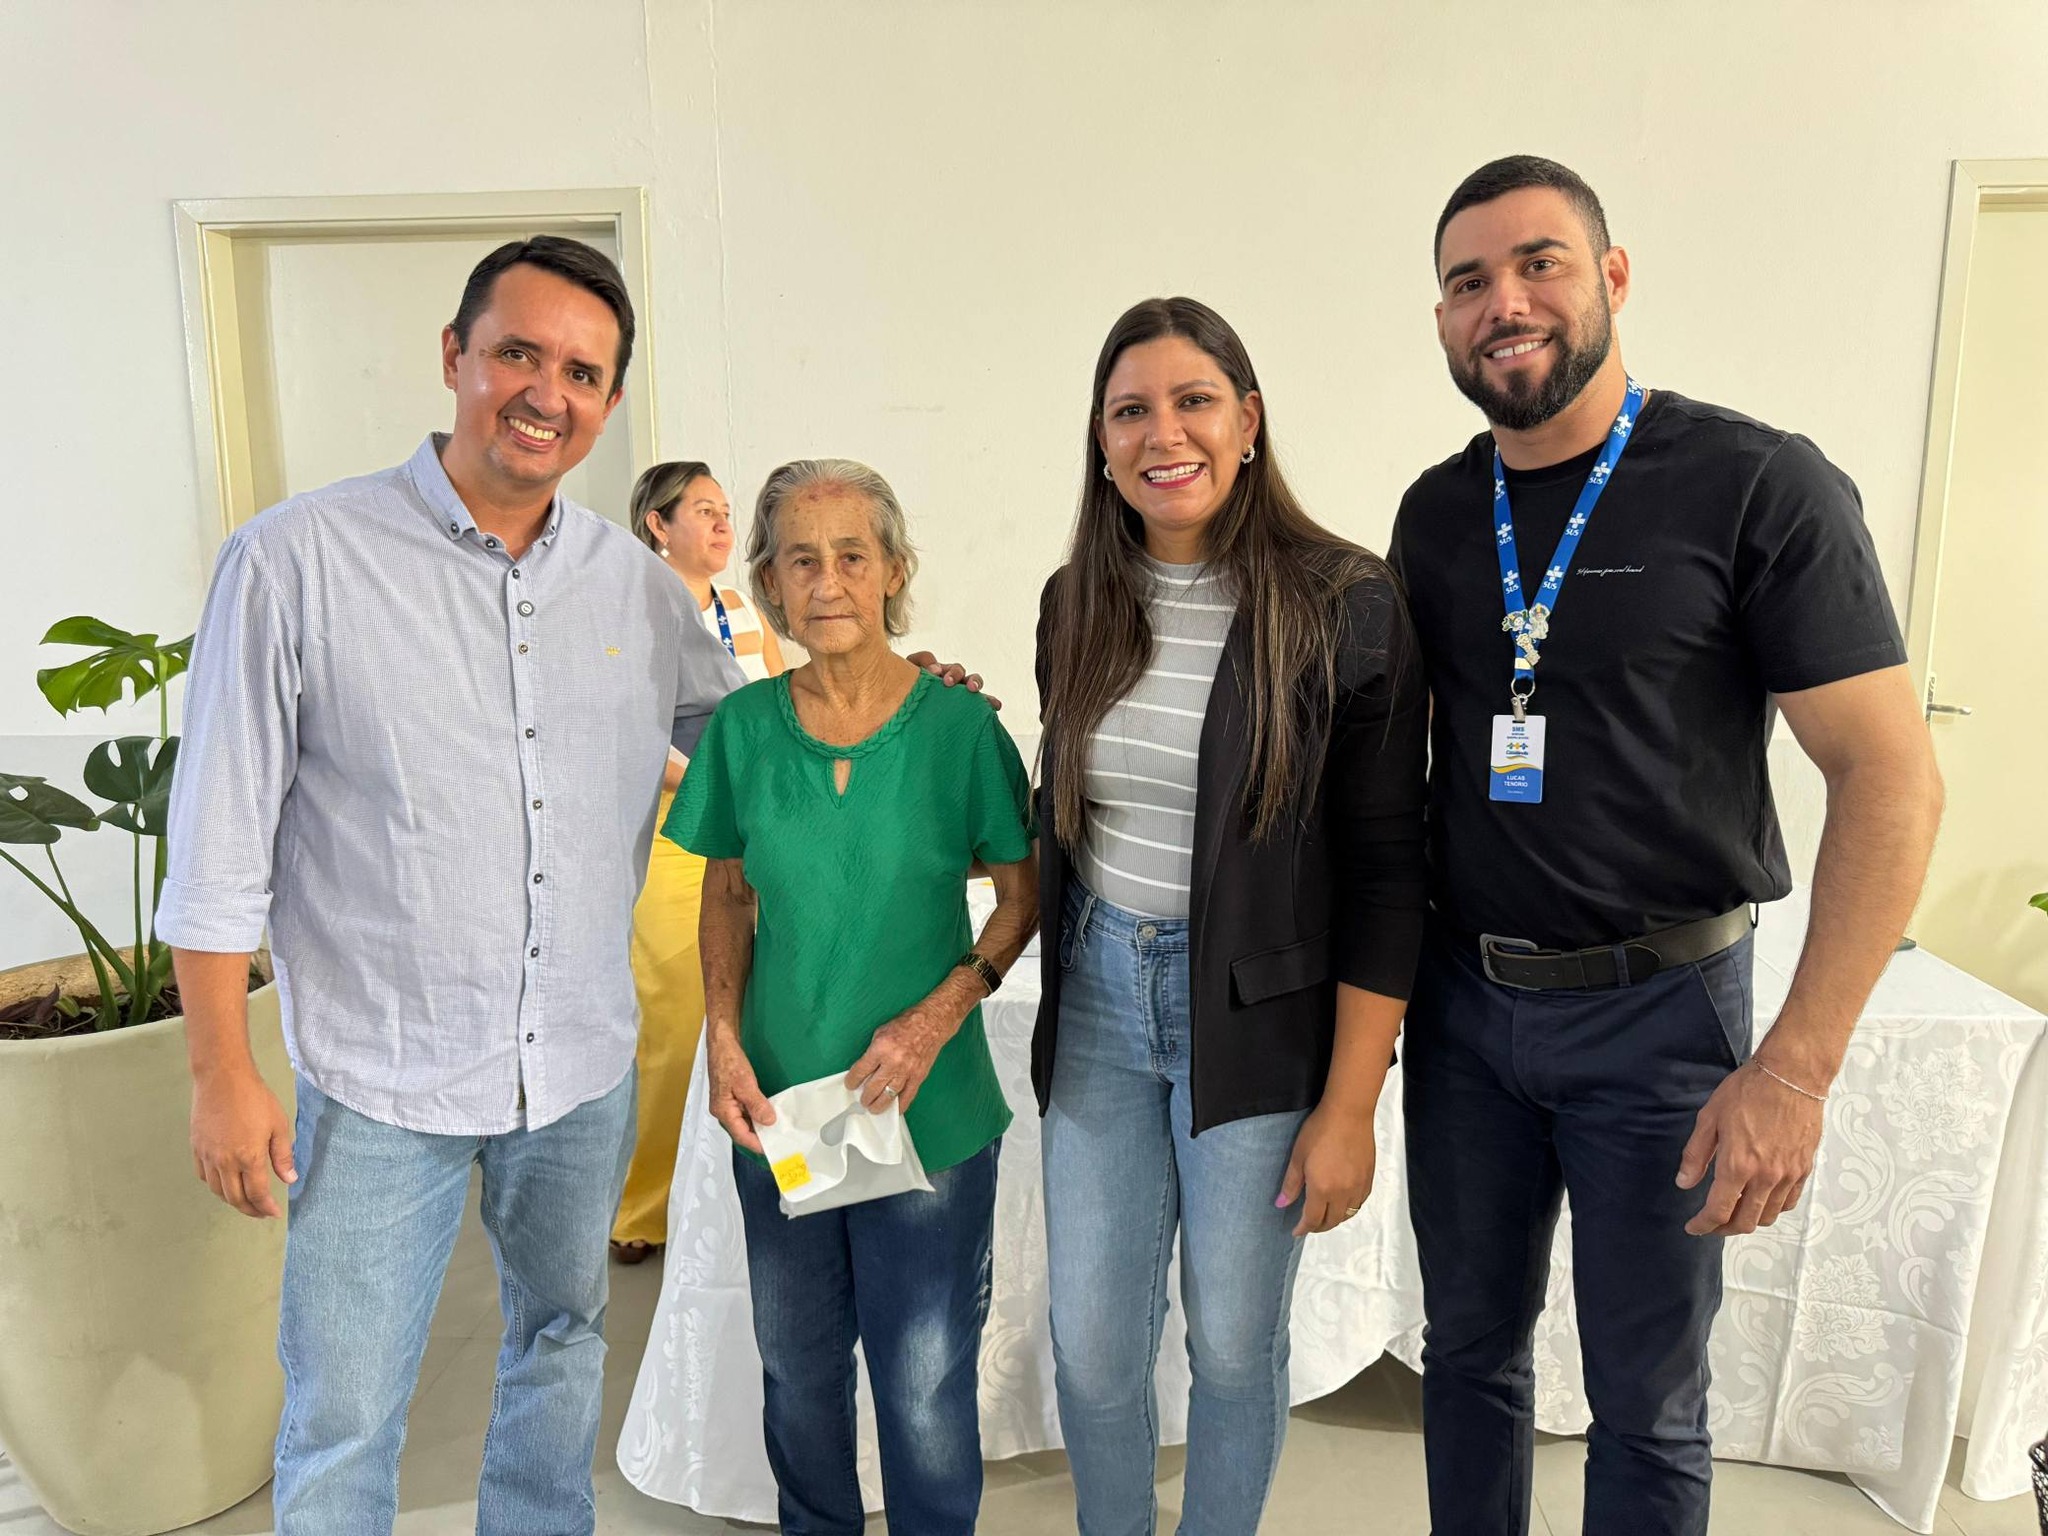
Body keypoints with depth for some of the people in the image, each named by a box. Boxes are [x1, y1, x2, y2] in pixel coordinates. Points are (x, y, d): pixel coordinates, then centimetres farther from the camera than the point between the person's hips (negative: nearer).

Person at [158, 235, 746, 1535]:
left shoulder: (638, 583, 0)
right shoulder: (298, 561, -12)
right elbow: (222, 846, -9)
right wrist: (224, 1072, -7)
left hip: (586, 1066, 4)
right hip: (382, 1082, -4)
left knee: (563, 1343, 23)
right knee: (343, 1423, 10)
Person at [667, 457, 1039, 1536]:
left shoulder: (959, 725, -11)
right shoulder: (743, 727, -3)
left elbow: (1023, 894, -3)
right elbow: (728, 896, 8)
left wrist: (938, 1015, -16)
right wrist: (723, 1040, -4)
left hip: (930, 1114, -3)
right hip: (776, 1108, 3)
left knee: (926, 1386, 11)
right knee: (797, 1370, 20)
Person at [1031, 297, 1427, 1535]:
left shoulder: (1347, 609, -12)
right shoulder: (1077, 605, 3)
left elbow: (1384, 873, -11)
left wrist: (1350, 1106, -11)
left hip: (1260, 1016, -3)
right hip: (1099, 1002, 4)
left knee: (1234, 1342, 13)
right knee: (1091, 1344, 13)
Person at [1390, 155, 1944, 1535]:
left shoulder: (1760, 487, -12)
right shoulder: (1436, 515, 4)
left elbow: (1892, 778, -14)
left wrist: (1796, 1069, -18)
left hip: (1659, 1009, -4)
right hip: (1462, 996, 4)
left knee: (1648, 1399, 12)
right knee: (1470, 1347, 18)